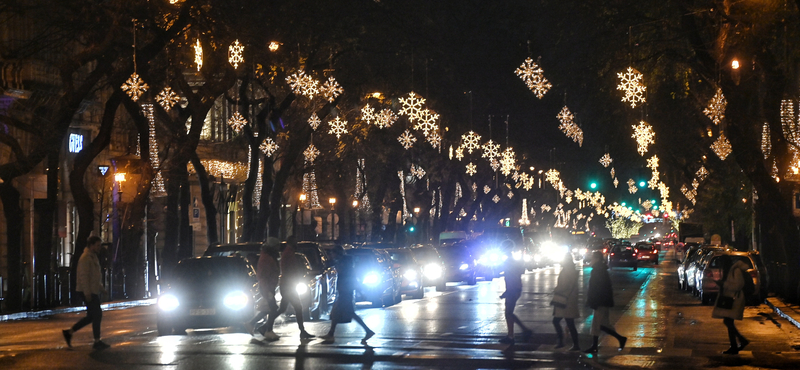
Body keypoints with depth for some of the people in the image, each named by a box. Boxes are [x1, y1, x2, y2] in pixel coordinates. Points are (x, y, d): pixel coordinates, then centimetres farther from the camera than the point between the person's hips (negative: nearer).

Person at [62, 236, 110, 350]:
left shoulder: (93, 257, 18)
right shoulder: (85, 258, -14)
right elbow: (83, 276, -21)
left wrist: (101, 288, 22)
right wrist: (87, 292, -24)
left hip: (93, 291, 10)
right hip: (89, 292, -10)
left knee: (91, 316, 11)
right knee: (97, 315, -7)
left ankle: (69, 332, 17)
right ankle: (97, 342, 0)